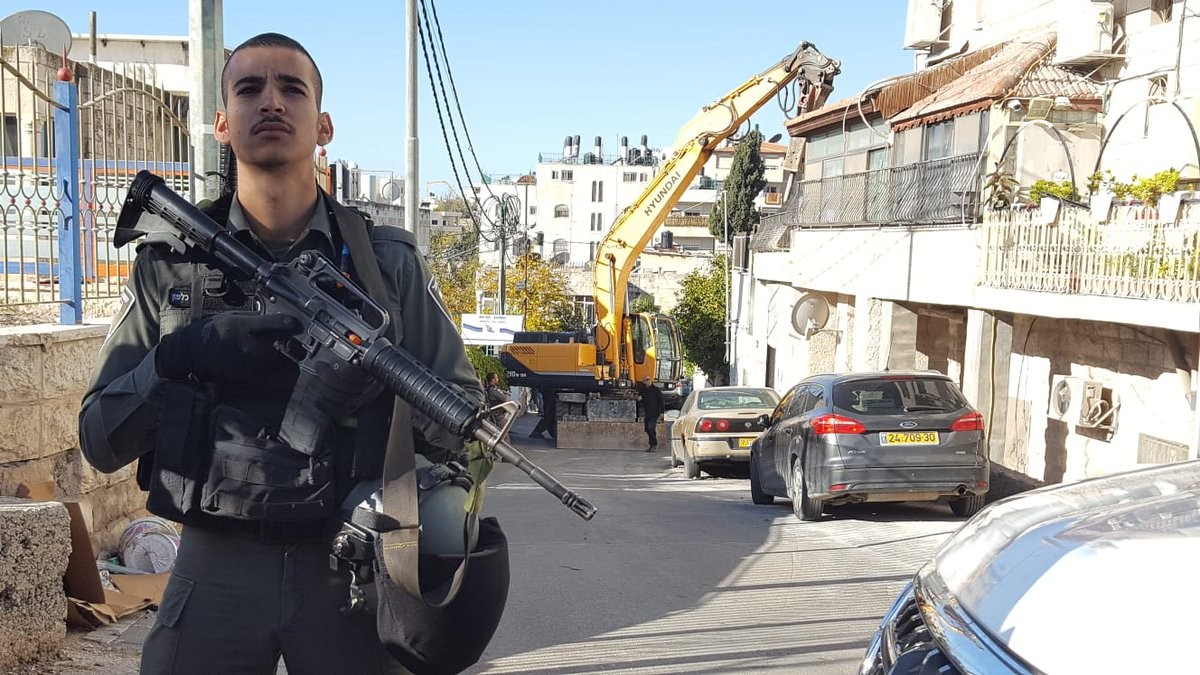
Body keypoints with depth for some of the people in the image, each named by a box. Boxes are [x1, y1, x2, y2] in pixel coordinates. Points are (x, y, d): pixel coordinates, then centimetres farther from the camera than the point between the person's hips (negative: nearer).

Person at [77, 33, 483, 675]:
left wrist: (383, 377, -18)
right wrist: (176, 359, -17)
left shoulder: (388, 260, 1)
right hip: (215, 566, 0)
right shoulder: (168, 263, 3)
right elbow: (99, 440, 2)